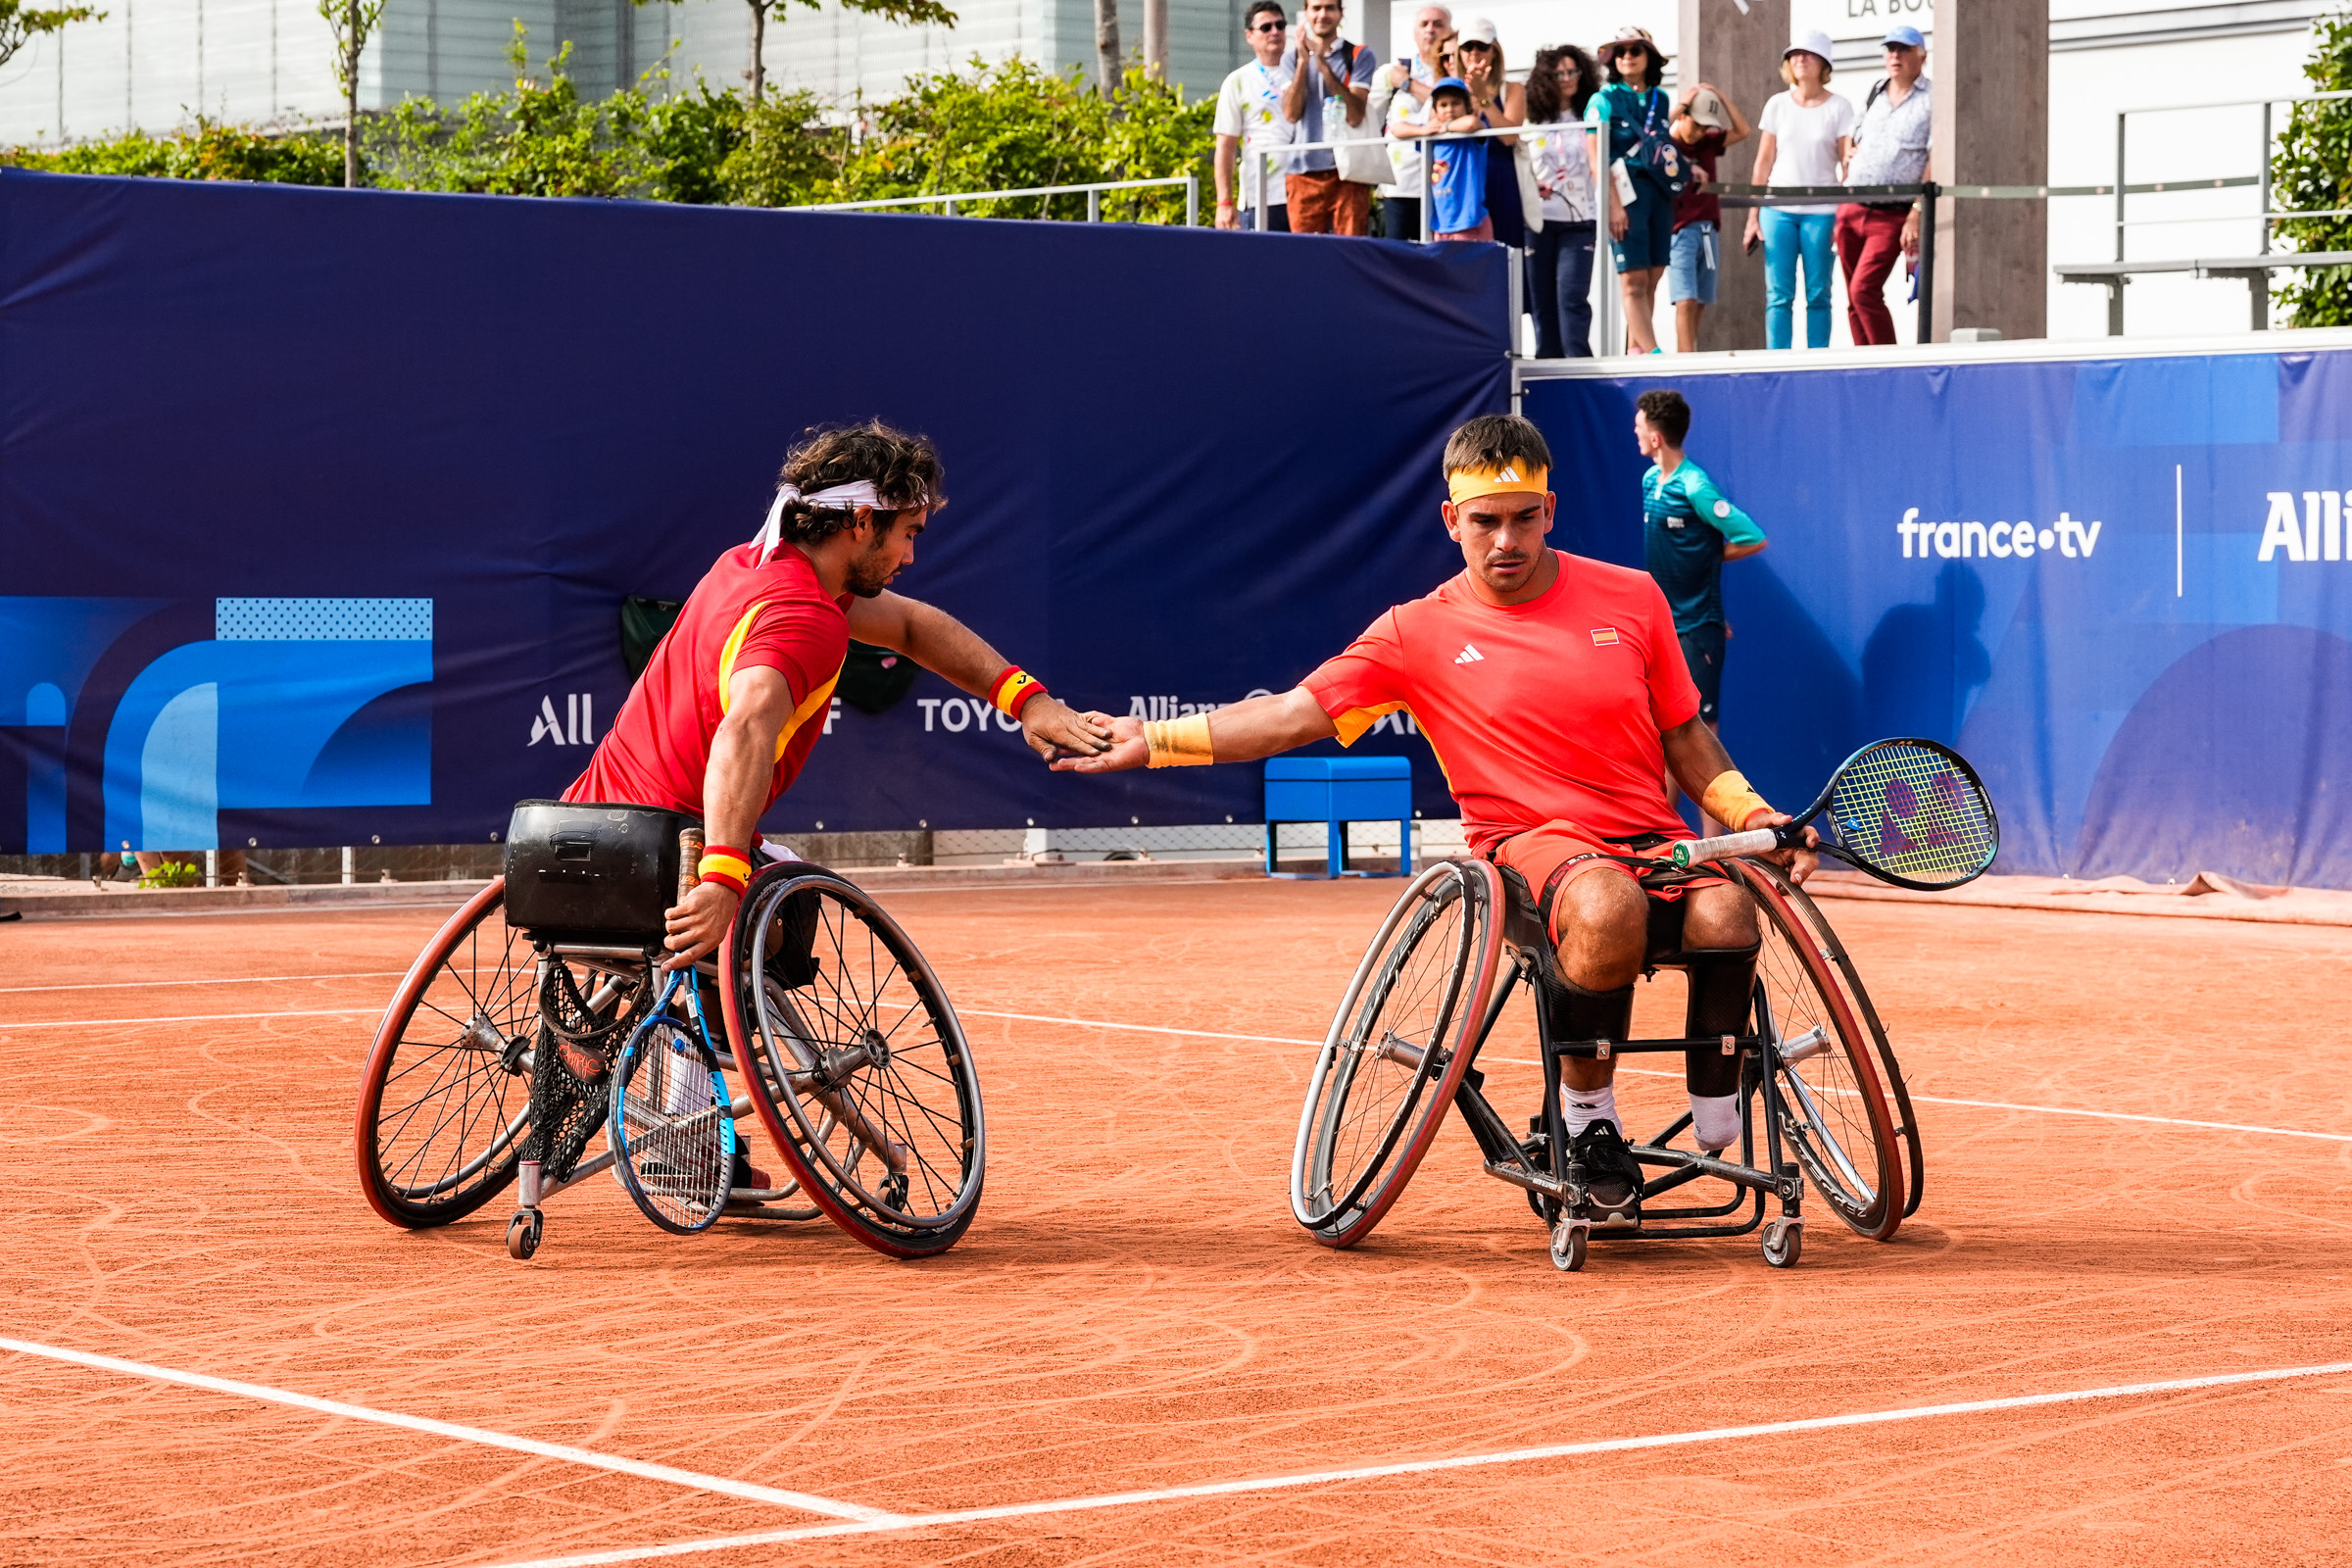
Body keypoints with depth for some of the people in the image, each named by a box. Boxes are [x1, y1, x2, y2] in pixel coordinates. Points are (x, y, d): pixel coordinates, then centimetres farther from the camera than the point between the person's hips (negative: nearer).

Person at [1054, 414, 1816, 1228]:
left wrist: (1757, 817, 4)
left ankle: (1717, 1117, -8)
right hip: (1529, 844, -2)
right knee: (1607, 907, -39)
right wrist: (1152, 741, -3)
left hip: (1653, 838, 2)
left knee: (1725, 913, -33)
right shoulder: (1418, 634, 6)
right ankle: (1586, 1116, -15)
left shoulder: (1630, 599, 11)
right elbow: (1292, 715, 5)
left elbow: (1687, 742, 19)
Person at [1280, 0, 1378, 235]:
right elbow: (1291, 114, -2)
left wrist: (1323, 64, -15)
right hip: (1304, 173, 2)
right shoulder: (1292, 59, 12)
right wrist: (1303, 61, -9)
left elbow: (1355, 115, -9)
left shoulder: (1360, 56, 4)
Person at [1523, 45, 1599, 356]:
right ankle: (1548, 363, 9)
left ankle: (1577, 363, -17)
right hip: (1539, 221, 2)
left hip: (1578, 219, -2)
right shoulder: (1531, 122, 11)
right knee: (1542, 298, 3)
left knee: (1571, 295, -14)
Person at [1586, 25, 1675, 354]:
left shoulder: (1659, 99, 15)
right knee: (1634, 280, -9)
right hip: (1625, 191, -5)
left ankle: (1635, 347, 9)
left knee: (1651, 279, 4)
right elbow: (1597, 158, -7)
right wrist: (1613, 204, -15)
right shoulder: (1604, 100, 0)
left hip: (1659, 191, 6)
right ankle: (1652, 352, -14)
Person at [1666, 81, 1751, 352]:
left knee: (1699, 306, 7)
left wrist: (1722, 98, 6)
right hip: (1680, 231, -6)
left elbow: (1742, 131, 14)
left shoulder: (1707, 143, 13)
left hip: (1708, 231, 6)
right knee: (1686, 302, -15)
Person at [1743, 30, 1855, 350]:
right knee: (1778, 295, -2)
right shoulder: (1777, 105, 8)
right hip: (1779, 209, 2)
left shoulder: (1839, 108, 2)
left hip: (1821, 212, -2)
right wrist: (1753, 216, 6)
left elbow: (1848, 163, -2)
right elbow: (1764, 162, 10)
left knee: (1818, 295, 1)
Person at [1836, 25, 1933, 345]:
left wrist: (1916, 215, -18)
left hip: (1892, 216, -6)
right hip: (1852, 211, 6)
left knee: (1863, 291, -19)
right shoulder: (1874, 95, 16)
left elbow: (1935, 162, -10)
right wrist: (1839, 215, 14)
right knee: (1854, 301, 4)